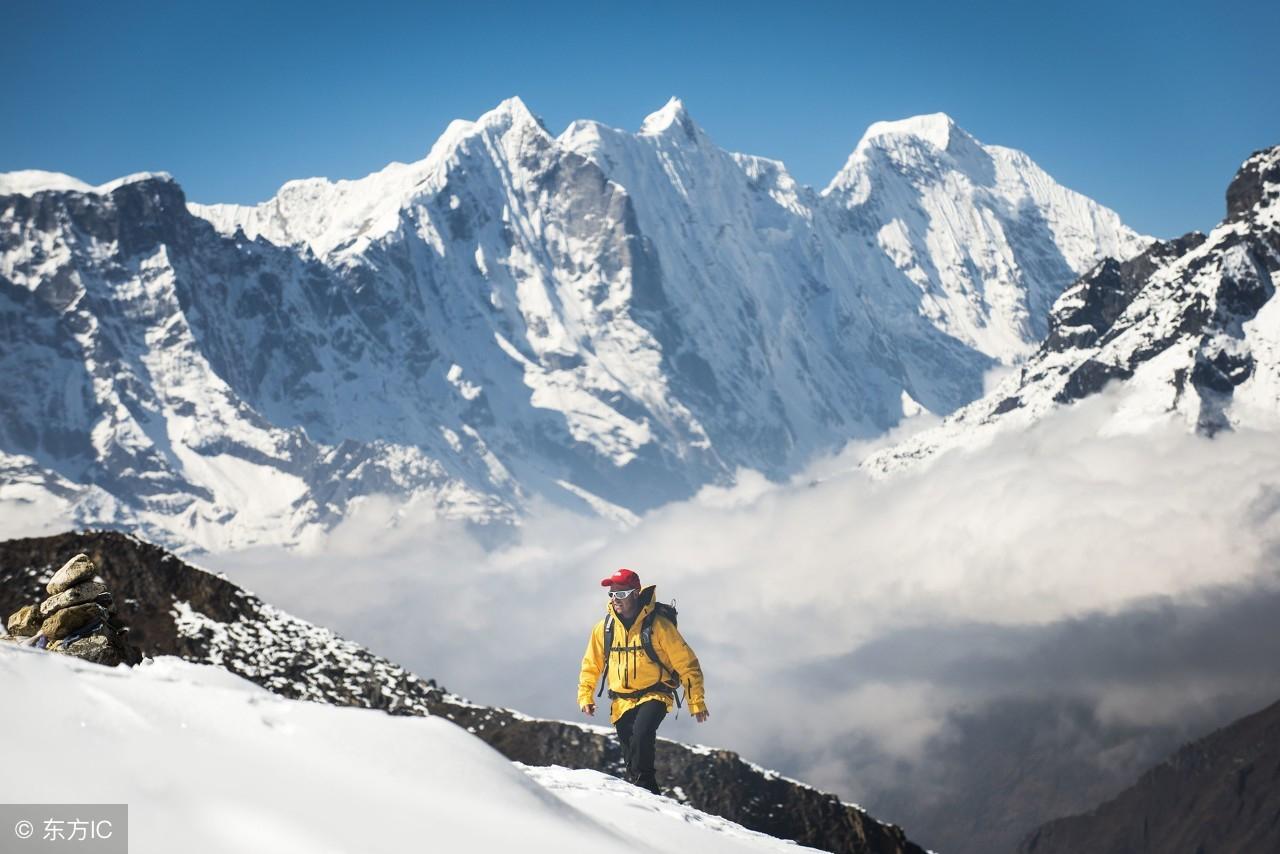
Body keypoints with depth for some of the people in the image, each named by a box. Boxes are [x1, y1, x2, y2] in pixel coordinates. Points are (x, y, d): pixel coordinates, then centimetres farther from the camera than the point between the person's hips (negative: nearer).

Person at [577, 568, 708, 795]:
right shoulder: (604, 627, 2)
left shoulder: (657, 624, -10)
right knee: (630, 754, 6)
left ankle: (642, 783, -23)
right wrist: (585, 696, 6)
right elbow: (591, 665, 16)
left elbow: (686, 663, -7)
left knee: (642, 733, -31)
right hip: (622, 702, 5)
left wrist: (696, 702, -9)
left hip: (654, 696, -5)